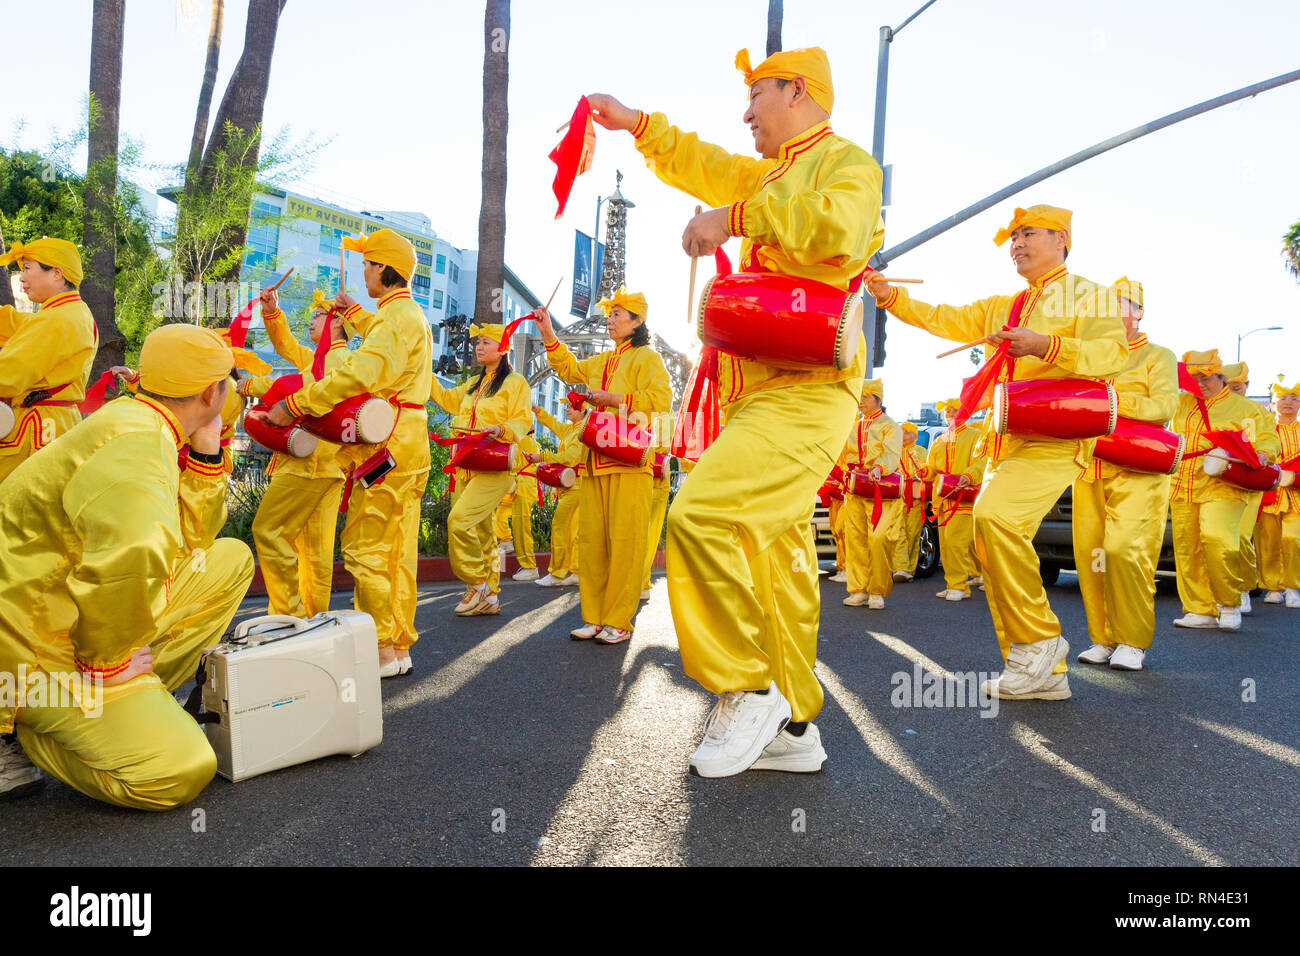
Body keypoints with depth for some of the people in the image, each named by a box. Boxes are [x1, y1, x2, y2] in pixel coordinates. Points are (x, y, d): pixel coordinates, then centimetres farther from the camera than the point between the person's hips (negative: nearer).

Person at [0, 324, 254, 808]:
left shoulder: (142, 424, 5)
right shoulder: (139, 446, -25)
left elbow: (190, 539, 11)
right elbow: (127, 561, -44)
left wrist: (206, 451, 0)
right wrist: (105, 660, -27)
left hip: (83, 613, 9)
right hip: (42, 646, -9)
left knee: (231, 559, 9)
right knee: (180, 770, -18)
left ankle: (138, 696, 6)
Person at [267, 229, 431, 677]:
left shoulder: (396, 317, -14)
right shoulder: (411, 315, 20)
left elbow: (356, 375, -27)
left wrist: (293, 405, -22)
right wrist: (354, 312, 49)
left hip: (387, 446, -11)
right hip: (407, 446, 11)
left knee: (365, 548, -5)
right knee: (397, 548, 11)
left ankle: (381, 651, 0)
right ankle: (399, 646, 18)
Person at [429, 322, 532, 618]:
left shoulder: (515, 382, -1)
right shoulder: (472, 385, 22)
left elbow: (523, 421, -7)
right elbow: (447, 399, 33)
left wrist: (501, 429, -26)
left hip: (495, 468, -7)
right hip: (466, 468, 8)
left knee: (459, 519, -21)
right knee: (482, 533, 8)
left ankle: (477, 585, -7)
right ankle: (489, 597, 15)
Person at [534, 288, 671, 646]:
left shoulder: (646, 357, 2)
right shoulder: (601, 361, 25)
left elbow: (660, 399, -11)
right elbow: (568, 368, 37)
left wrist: (614, 399, -10)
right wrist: (548, 334, 26)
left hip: (628, 463, -7)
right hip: (594, 464, 7)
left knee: (624, 542, -8)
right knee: (592, 541, 4)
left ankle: (618, 622, -3)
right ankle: (594, 618, 10)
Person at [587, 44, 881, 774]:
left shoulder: (847, 160, 0)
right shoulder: (769, 175, 26)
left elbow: (841, 227, -23)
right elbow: (705, 166, 41)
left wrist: (739, 216, -20)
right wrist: (636, 124, 40)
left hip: (806, 391, -9)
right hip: (759, 391, 9)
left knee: (702, 514, -24)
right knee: (775, 552, 8)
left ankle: (747, 690, -10)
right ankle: (793, 726, 17)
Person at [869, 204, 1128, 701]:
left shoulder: (1090, 295, 5)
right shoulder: (1001, 307, 25)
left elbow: (1111, 355, -10)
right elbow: (946, 319, 13)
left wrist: (1045, 345, -23)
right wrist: (889, 295, 1)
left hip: (1058, 436, -7)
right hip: (1006, 439, 8)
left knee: (996, 514, -29)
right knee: (994, 547, 2)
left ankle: (1038, 639, -13)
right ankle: (1043, 674, 11)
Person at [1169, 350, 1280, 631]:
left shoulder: (1242, 407, 8)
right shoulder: (1182, 403, 18)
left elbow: (1268, 437, 5)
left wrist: (1261, 453, -14)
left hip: (1221, 487, -4)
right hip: (1182, 488, 4)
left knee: (1217, 539, -22)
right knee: (1186, 548, 1)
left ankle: (1230, 604, -2)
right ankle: (1200, 610, 10)